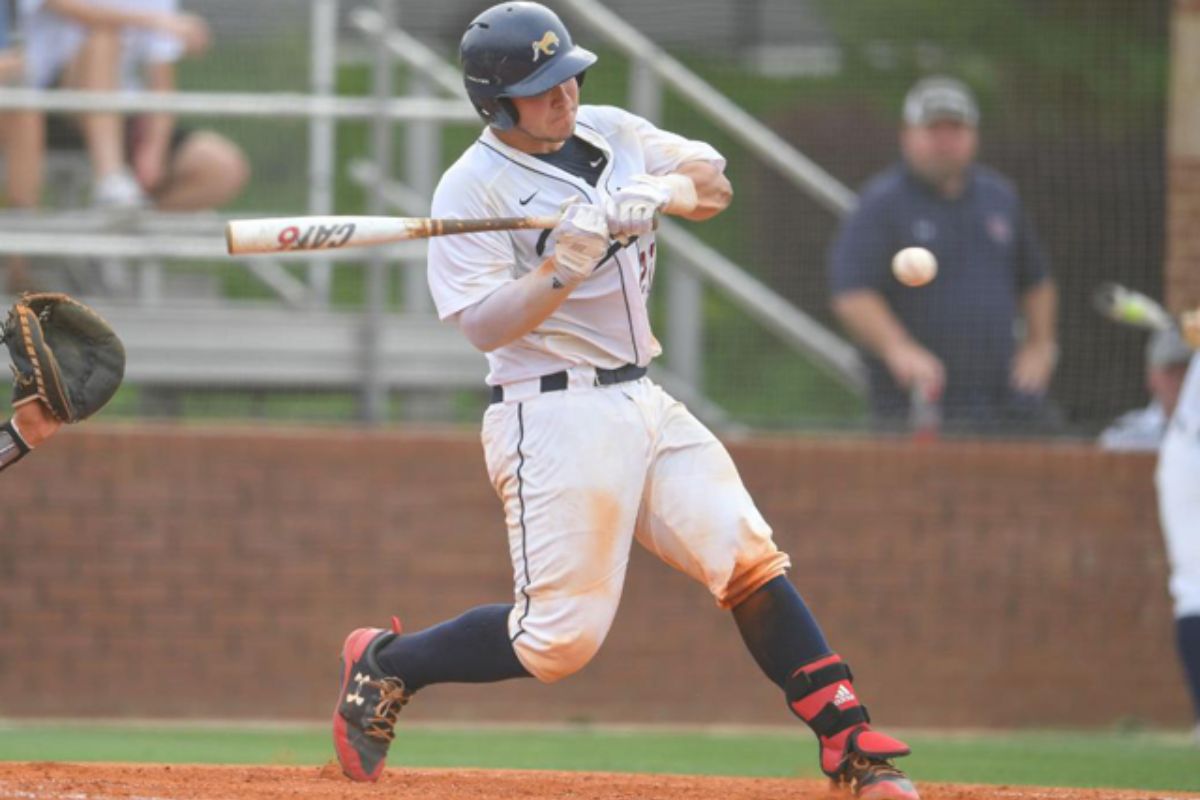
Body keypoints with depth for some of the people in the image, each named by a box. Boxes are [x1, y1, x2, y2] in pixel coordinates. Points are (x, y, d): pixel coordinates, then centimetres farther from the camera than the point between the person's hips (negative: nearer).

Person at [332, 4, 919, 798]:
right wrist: (568, 263, -32)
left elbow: (712, 181, 3)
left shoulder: (609, 132, 11)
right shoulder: (472, 190, -10)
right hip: (554, 419, -7)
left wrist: (656, 193, -18)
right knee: (560, 637, -9)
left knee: (750, 562, -4)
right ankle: (384, 667, 11)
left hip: (646, 404, 7)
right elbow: (486, 326, -19)